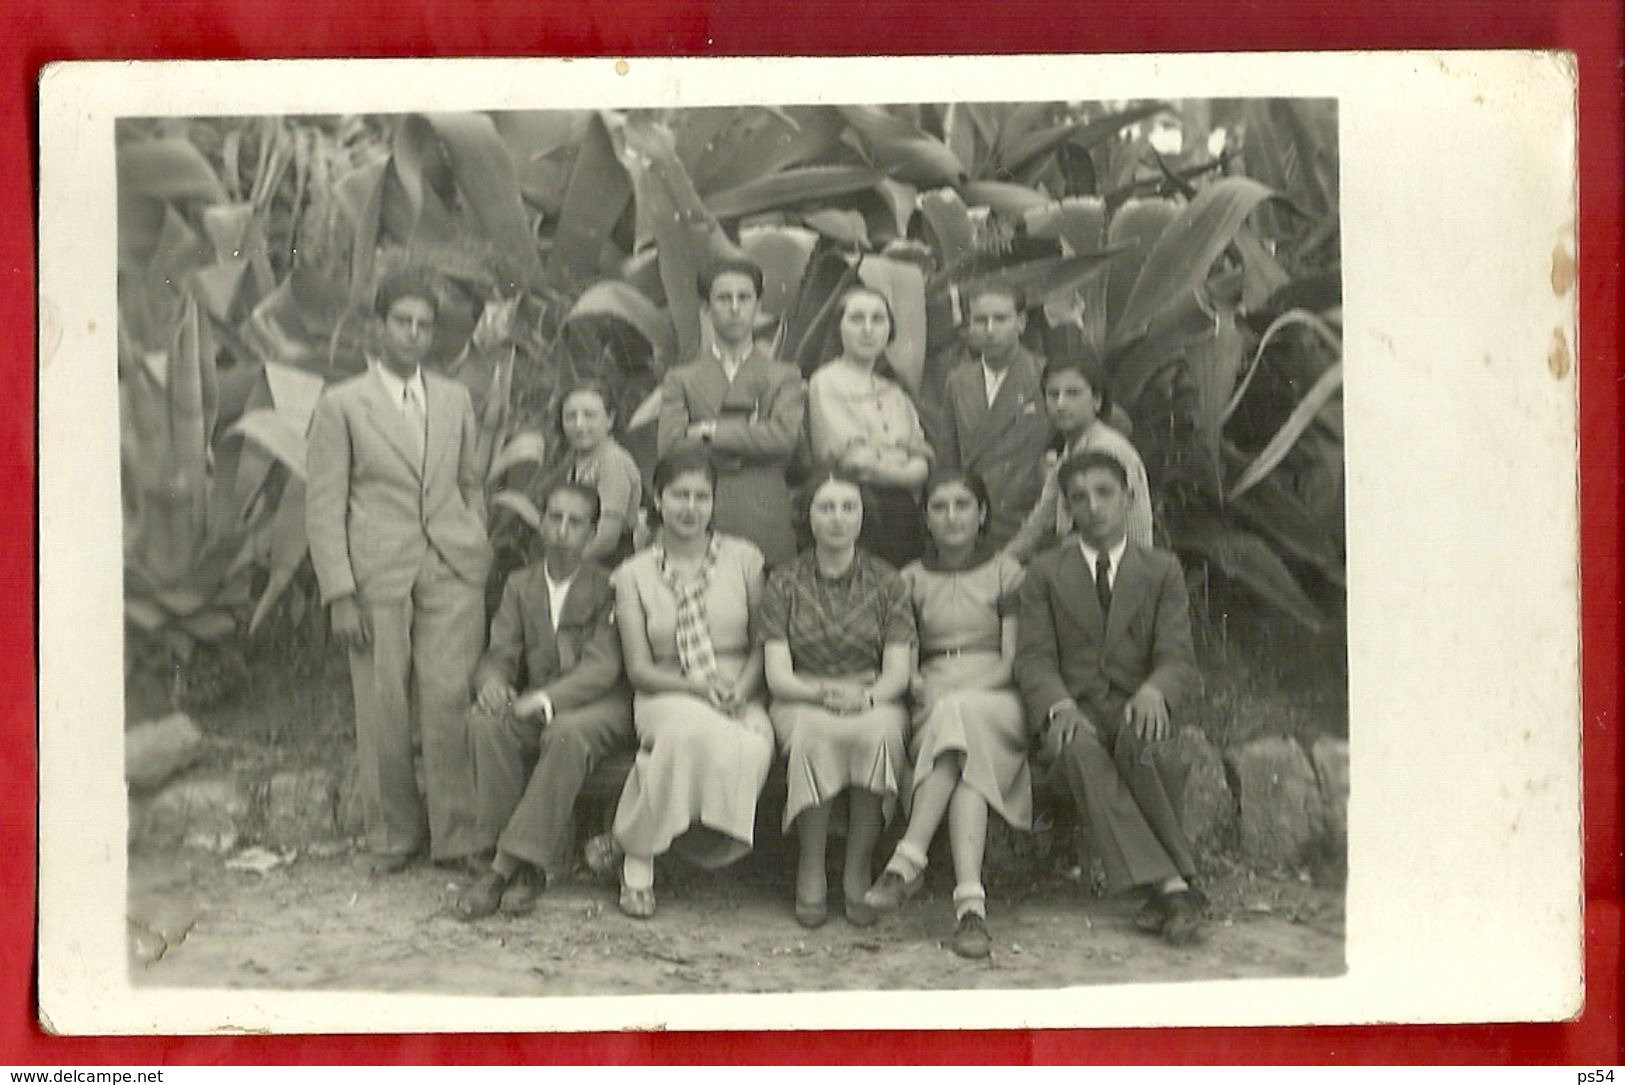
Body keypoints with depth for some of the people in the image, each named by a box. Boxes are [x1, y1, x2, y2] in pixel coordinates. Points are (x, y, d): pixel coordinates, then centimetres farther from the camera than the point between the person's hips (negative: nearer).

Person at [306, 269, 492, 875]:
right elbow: (323, 507, 0)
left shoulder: (454, 401, 15)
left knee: (450, 701, -6)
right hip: (378, 575, -2)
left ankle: (456, 837, 4)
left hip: (452, 574, 2)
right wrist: (339, 595, -7)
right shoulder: (341, 406, 3)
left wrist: (478, 554, 11)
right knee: (382, 710, 1)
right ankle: (391, 836, 16)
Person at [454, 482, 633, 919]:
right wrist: (492, 682, -19)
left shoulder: (607, 587, -3)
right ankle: (536, 863, -27)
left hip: (602, 706, -4)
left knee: (568, 732, -39)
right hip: (537, 707, 4)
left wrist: (544, 699, -28)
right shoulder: (520, 584, 13)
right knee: (486, 721, -29)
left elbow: (601, 667, -13)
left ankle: (513, 863, -33)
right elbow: (500, 652, 7)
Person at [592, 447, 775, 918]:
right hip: (667, 698, -1)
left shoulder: (744, 560, 9)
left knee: (750, 752, -36)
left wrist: (739, 691, -12)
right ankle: (638, 861, -22)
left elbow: (765, 644, 8)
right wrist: (698, 687, -15)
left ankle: (632, 839, -16)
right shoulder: (633, 574, 7)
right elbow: (639, 667, 2)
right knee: (693, 728, -39)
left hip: (742, 701, 1)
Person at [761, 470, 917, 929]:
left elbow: (898, 670, 0)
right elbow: (778, 675, -2)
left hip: (875, 703, 0)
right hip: (802, 702, 0)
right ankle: (809, 872, -25)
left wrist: (864, 697, -22)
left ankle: (858, 872, -24)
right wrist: (826, 693, -21)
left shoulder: (886, 582, 8)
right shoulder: (784, 583, 7)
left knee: (879, 732, -35)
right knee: (814, 733, -36)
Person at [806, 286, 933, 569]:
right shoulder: (826, 383, -1)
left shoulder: (894, 391, 19)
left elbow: (922, 460, 10)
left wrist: (881, 470, -8)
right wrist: (903, 472, 2)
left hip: (904, 513, 6)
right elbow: (854, 460, -9)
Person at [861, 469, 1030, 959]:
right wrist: (921, 686, -11)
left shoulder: (1007, 572, 14)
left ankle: (908, 860, -45)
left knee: (960, 714, -39)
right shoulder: (911, 580, 21)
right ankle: (970, 903, -48)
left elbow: (1013, 660, 3)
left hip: (997, 702, -1)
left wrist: (952, 693, -13)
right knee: (969, 769, -35)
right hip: (933, 708, 1)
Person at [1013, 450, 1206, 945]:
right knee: (1079, 749, -36)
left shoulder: (1162, 570, 12)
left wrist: (1153, 691, -23)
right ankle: (1171, 884, -40)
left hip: (1135, 707, 0)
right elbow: (1034, 658, 3)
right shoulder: (1045, 573, 13)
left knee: (1137, 736, -37)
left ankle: (1168, 886, -28)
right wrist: (1060, 707, -20)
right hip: (1076, 710, 0)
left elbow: (1178, 657, 2)